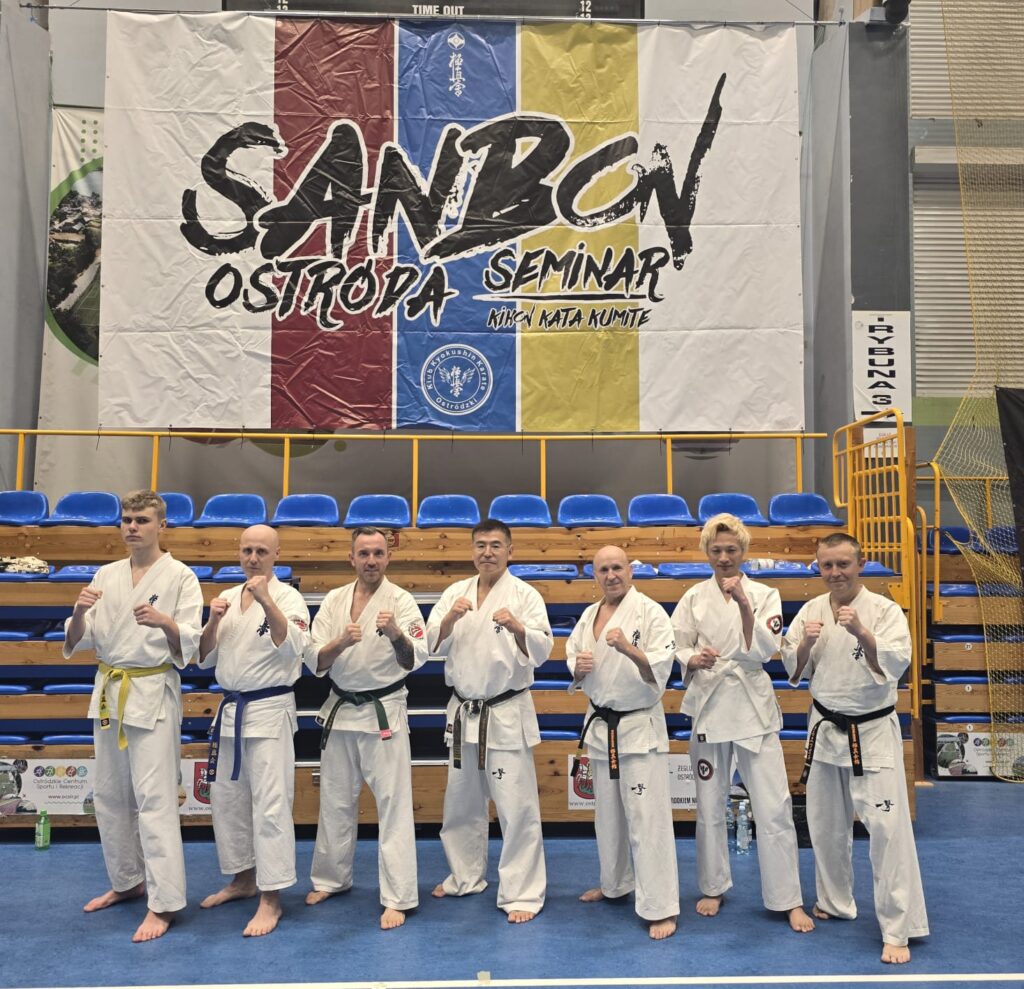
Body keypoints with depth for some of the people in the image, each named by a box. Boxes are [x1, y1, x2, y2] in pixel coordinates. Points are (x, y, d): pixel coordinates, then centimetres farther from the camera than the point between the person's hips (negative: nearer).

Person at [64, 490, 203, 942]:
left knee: (154, 798, -6)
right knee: (110, 795, 15)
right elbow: (78, 641, 5)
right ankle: (127, 881, 33)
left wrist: (165, 621, -31)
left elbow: (188, 645, -11)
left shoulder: (180, 577, -6)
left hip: (153, 693, -6)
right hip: (109, 692, 6)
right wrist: (80, 611, -16)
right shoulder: (106, 576, 8)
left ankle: (164, 903, 2)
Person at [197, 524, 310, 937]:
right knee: (227, 799, 15)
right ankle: (243, 879, 33)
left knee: (270, 804, -6)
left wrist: (266, 599, -30)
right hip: (230, 709, 7)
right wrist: (213, 621, -8)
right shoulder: (227, 598, 9)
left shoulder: (287, 597, -8)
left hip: (270, 710, -7)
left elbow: (292, 646, -24)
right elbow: (205, 658, 11)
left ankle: (271, 898, 4)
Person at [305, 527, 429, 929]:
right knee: (335, 801, 17)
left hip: (383, 712, -4)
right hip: (340, 710, 5)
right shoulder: (334, 601, 3)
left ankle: (397, 898, 5)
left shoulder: (401, 601, -8)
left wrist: (395, 634, -37)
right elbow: (315, 662, -2)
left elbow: (414, 660, -18)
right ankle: (331, 878, 36)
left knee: (393, 804, -4)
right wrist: (341, 642, -22)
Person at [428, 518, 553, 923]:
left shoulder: (524, 595, -8)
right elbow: (433, 645, -1)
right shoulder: (456, 592, 5)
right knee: (461, 802, 18)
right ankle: (465, 876, 37)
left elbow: (541, 651, -17)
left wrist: (517, 628, -36)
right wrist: (450, 618, -20)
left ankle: (523, 893, 11)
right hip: (464, 712, 5)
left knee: (517, 807, -2)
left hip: (506, 714, -5)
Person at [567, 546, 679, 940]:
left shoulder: (650, 612, -13)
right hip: (601, 724, 7)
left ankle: (660, 908, 6)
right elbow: (572, 660, 14)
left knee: (648, 817, -4)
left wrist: (629, 649, -34)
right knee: (607, 813, 19)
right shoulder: (589, 615, 7)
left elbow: (660, 671, -19)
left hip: (639, 726, -6)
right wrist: (579, 666, -8)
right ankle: (615, 884, 38)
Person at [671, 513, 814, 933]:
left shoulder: (764, 594, 0)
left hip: (753, 706, -1)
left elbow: (763, 651, -8)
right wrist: (693, 659, -19)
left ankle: (789, 900, 14)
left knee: (773, 806, -1)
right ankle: (713, 887, 30)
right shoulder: (694, 598, 2)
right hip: (708, 705, 1)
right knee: (710, 805, 11)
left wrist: (743, 603, -18)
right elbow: (675, 649, 2)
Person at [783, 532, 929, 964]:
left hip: (873, 730, -4)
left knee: (888, 826, -7)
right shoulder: (811, 611, 0)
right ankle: (835, 903, 35)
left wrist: (861, 632, -37)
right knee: (826, 823, 15)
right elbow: (794, 671, -1)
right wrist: (805, 643, -21)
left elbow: (894, 665, -22)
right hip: (825, 729, 4)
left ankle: (897, 929, 5)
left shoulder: (885, 610, -11)